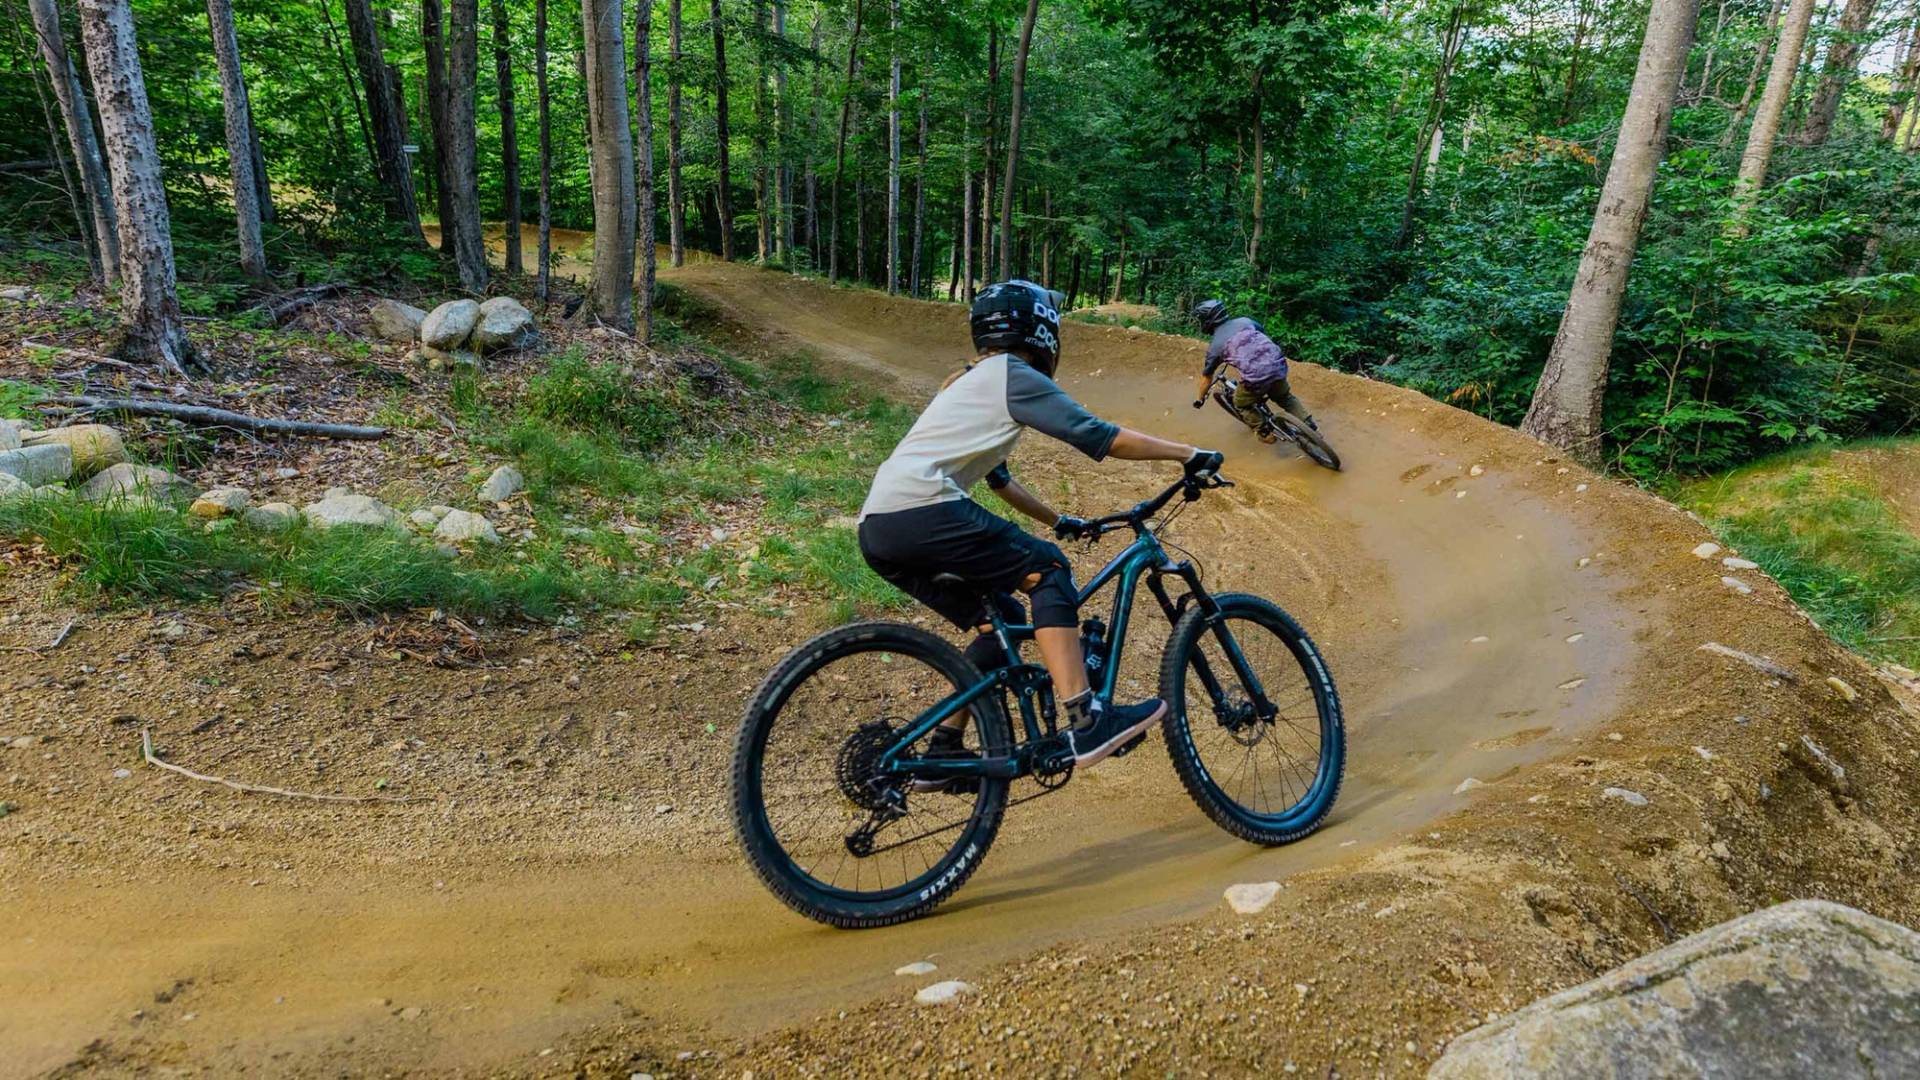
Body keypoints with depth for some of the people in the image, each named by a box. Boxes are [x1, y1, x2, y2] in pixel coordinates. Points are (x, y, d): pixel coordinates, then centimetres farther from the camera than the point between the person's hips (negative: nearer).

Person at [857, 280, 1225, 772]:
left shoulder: (971, 380, 30)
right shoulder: (1015, 376, 1)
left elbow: (998, 477, 39)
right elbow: (1102, 438, -4)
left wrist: (1059, 520, 45)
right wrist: (1189, 454, 4)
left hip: (877, 528, 9)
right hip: (920, 510, -9)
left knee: (1002, 621, 15)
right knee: (1047, 569, -6)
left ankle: (942, 751, 19)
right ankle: (1086, 723, -17)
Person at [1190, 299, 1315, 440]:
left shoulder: (1215, 346, 7)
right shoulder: (1244, 320, 15)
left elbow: (1206, 376, 18)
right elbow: (1265, 334, 33)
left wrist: (1200, 398, 34)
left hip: (1256, 376, -5)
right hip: (1279, 365, 5)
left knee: (1241, 404, 24)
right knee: (1285, 397, 32)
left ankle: (1265, 432, 28)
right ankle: (1310, 425, 27)